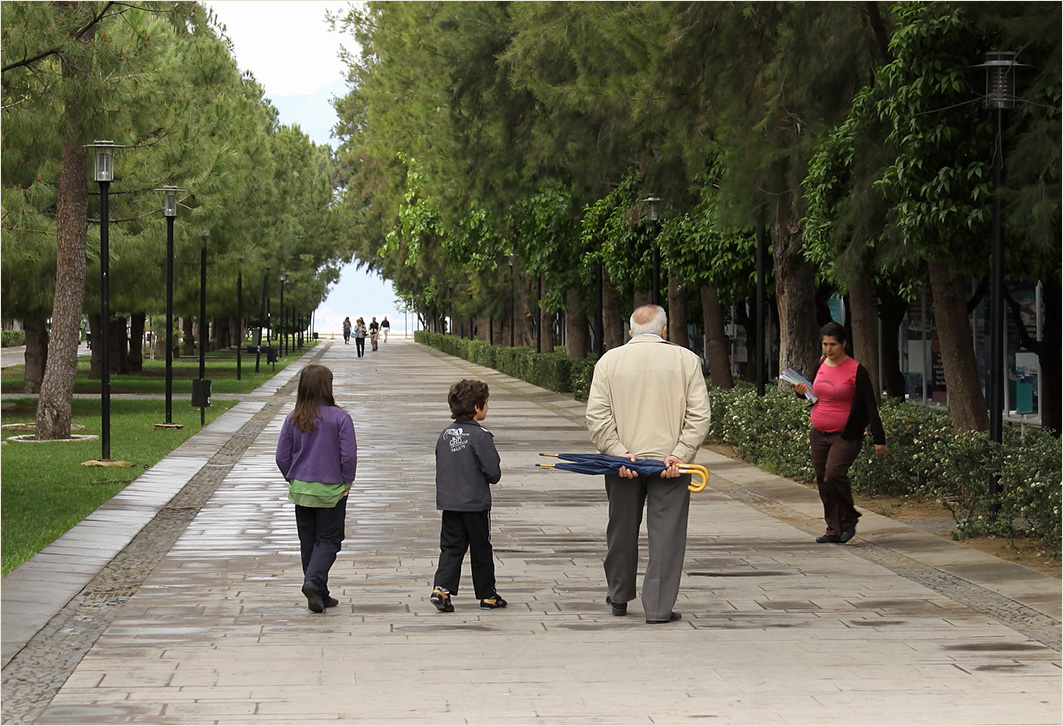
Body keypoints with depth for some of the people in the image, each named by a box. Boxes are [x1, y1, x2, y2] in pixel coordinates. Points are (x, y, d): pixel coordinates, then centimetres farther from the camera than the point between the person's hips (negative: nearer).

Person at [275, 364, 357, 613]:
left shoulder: (293, 420, -2)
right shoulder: (339, 417, -12)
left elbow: (282, 457, 0)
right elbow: (349, 455, -14)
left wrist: (294, 480, 14)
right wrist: (346, 482, 0)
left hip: (301, 490, 3)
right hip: (331, 490, -3)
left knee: (308, 542, 13)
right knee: (328, 540, 5)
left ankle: (318, 595, 16)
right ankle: (314, 583, -18)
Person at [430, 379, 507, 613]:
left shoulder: (445, 435, 4)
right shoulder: (480, 436, -15)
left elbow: (440, 468, 11)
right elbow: (493, 471, -16)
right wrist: (492, 478, 7)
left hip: (449, 502, 5)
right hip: (475, 503, -5)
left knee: (451, 547, 8)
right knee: (481, 549, 8)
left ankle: (441, 588, -10)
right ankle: (487, 595, 18)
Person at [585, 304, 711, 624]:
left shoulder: (609, 360, 2)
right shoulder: (686, 360, -1)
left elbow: (597, 416, -4)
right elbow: (699, 415, -7)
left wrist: (620, 454, -7)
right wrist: (679, 455, -9)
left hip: (623, 463, 2)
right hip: (670, 463, -2)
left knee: (622, 531, 17)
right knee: (666, 534, 2)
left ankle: (619, 597, 32)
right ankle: (659, 607, 0)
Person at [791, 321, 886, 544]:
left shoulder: (856, 371, -11)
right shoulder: (820, 365, 6)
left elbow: (870, 406, -8)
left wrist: (879, 439, -10)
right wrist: (803, 391, -2)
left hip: (845, 436, -6)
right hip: (818, 434, 6)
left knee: (834, 475, -22)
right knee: (823, 482, 5)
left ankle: (849, 520, -1)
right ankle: (834, 530, 14)